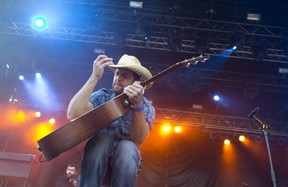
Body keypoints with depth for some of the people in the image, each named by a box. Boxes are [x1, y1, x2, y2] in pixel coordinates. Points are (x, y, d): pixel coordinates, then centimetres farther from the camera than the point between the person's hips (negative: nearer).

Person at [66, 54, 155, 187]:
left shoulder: (147, 107, -7)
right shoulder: (102, 96, -6)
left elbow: (138, 140, -24)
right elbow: (73, 114, -24)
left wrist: (137, 105, -38)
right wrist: (94, 77, -26)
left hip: (124, 161, 0)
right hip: (96, 161, 0)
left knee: (127, 147, -33)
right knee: (102, 139, -31)